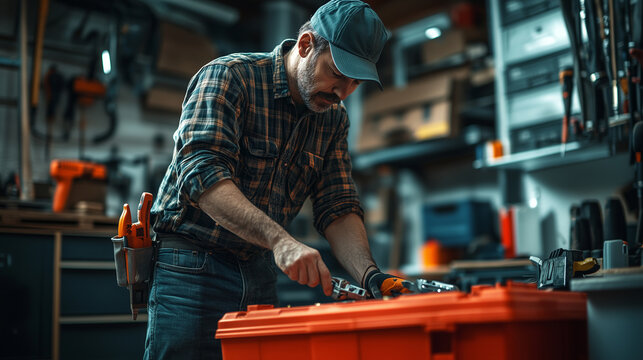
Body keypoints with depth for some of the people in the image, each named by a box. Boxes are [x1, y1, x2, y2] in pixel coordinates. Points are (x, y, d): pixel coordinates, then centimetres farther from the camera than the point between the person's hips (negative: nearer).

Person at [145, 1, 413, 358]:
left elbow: (338, 209, 2)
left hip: (260, 272, 6)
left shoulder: (334, 119, 5)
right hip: (193, 264, -5)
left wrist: (370, 275, -17)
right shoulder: (229, 76, -14)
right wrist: (279, 240, -39)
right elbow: (202, 172, -28)